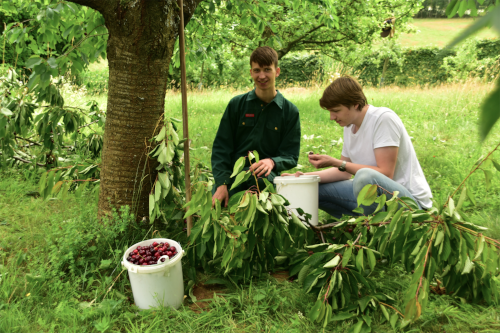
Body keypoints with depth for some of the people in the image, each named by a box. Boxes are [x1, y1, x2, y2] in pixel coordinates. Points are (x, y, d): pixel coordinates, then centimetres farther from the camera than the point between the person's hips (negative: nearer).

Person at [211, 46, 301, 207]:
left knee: (263, 177, -37)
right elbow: (221, 147, 5)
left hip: (266, 176, -1)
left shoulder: (290, 111, 5)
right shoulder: (237, 104, 6)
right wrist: (222, 183, -10)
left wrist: (272, 162, -21)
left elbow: (291, 157, 3)